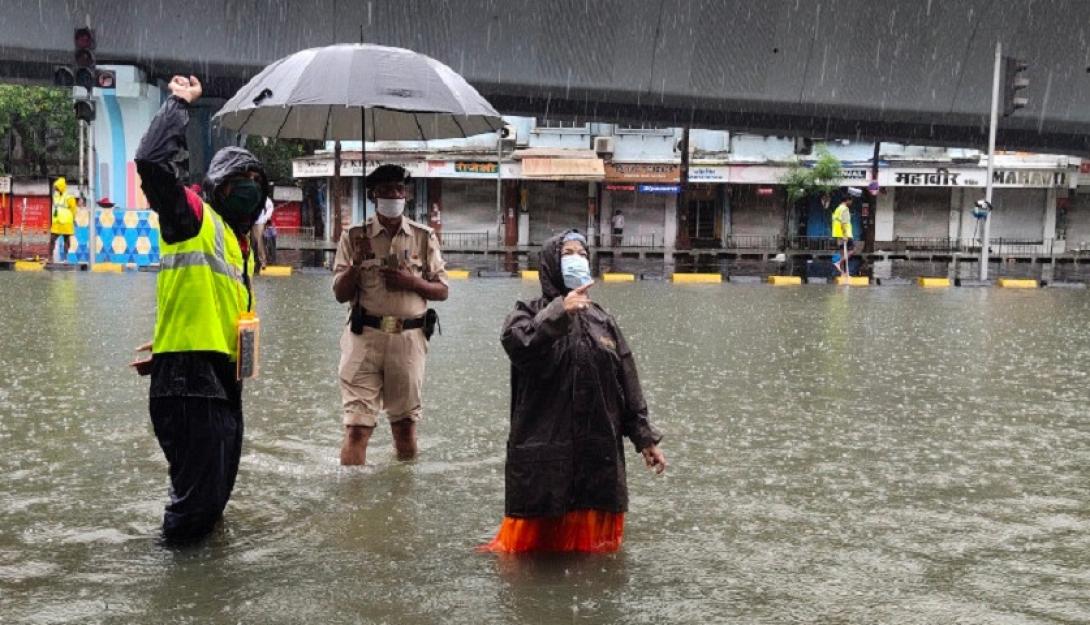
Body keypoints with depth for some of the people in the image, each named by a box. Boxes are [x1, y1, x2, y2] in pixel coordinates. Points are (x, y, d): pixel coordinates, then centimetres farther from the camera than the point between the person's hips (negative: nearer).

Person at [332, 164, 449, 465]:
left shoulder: (424, 237, 7)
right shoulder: (355, 237, 4)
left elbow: (441, 291, 9)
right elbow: (340, 294, 3)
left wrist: (411, 282, -10)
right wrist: (356, 263, -14)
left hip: (409, 338, 2)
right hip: (364, 336, -1)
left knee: (405, 424, 10)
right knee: (357, 427, -7)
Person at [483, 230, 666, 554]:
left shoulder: (602, 320, 12)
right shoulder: (529, 313, 1)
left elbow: (627, 384, 12)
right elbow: (517, 344, -24)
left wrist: (645, 438, 8)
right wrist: (559, 313, -34)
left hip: (599, 451, 4)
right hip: (543, 451, -4)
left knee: (590, 533, 12)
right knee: (535, 535, 3)